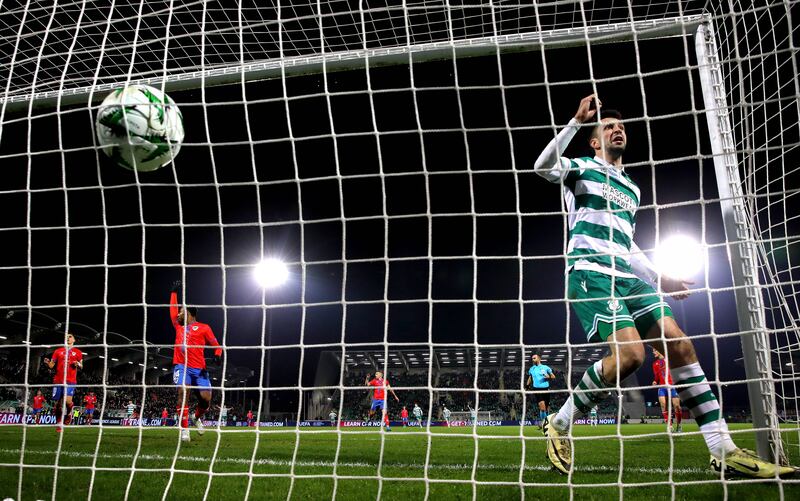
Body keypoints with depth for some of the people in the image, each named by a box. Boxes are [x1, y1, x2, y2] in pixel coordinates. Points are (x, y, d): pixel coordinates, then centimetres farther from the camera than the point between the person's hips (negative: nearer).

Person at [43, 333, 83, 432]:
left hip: (70, 380, -2)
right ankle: (58, 424, 18)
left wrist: (78, 365, -12)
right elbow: (51, 365, 10)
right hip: (58, 380, 2)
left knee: (67, 400, -20)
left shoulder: (77, 352, 9)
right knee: (57, 403, 3)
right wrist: (47, 363, -13)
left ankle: (69, 413, 12)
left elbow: (81, 366, 11)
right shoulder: (58, 351, 13)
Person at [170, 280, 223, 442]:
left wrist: (217, 355, -15)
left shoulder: (203, 328, 6)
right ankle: (184, 429, -18)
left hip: (199, 368, -2)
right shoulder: (179, 327, 19)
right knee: (183, 392, -21)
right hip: (182, 366, 2)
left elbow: (216, 345, 5)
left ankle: (197, 418, 26)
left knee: (206, 398, -7)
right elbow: (172, 309, 31)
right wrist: (174, 292, 36)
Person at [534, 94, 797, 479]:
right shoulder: (581, 169, 7)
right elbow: (542, 167, -16)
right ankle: (558, 424, -5)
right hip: (589, 273, -7)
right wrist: (576, 121, -21)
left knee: (679, 345, -6)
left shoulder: (631, 189, 28)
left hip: (627, 276, 7)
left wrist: (660, 280, 26)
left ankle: (724, 451, -1)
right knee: (629, 353, -24)